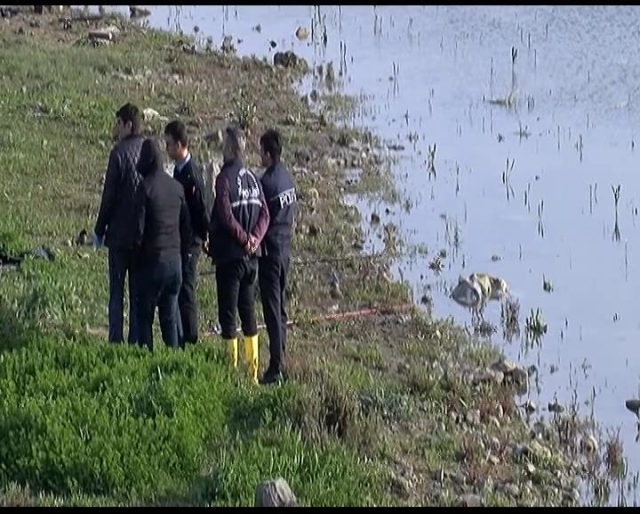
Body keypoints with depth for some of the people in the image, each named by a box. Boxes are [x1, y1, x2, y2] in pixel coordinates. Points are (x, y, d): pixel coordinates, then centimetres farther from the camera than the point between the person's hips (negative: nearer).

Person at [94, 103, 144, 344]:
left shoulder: (120, 152, -12)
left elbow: (109, 195, -10)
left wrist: (99, 229, -1)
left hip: (120, 233, -5)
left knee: (117, 290, 2)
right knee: (138, 290, 9)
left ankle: (116, 339, 0)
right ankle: (136, 340, 10)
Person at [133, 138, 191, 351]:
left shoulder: (145, 187, -12)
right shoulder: (177, 187, 6)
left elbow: (138, 228, -11)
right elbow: (186, 225, 12)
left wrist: (137, 256, 1)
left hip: (152, 259, -5)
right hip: (175, 260, 5)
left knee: (144, 315, 3)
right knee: (170, 316, 11)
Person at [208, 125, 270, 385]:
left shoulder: (225, 178, -12)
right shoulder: (252, 178, 8)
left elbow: (226, 217, -20)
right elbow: (264, 214, 5)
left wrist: (245, 238, -9)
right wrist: (253, 238, -4)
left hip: (230, 256, -7)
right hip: (251, 256, 7)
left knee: (228, 314, -2)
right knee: (248, 312, 13)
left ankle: (233, 366, -4)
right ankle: (253, 372, 16)